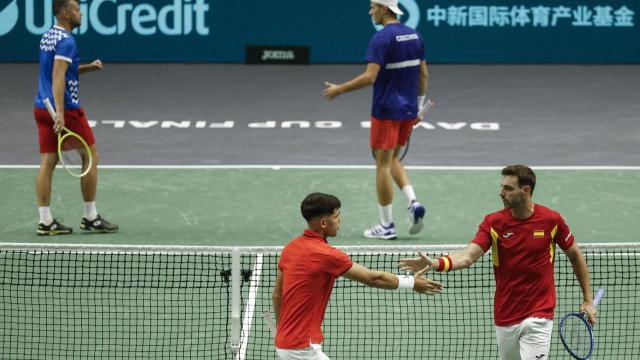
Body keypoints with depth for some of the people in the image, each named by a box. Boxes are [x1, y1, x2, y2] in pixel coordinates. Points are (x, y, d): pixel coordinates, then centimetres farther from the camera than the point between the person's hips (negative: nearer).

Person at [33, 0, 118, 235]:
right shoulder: (66, 41, -15)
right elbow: (58, 78, -24)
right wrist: (60, 113, -30)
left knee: (47, 162, 4)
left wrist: (88, 68, 14)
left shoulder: (47, 37, 14)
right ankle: (90, 218, 8)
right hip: (66, 109, -8)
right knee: (91, 156, 4)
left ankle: (45, 221, 0)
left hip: (42, 108, 8)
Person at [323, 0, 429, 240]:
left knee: (383, 165, 1)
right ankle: (413, 203, 1)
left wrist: (339, 89, -12)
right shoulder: (414, 36, 8)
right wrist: (418, 107, 20)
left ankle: (386, 226, 6)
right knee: (392, 160, 21)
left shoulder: (382, 38, -16)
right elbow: (423, 75, 12)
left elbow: (369, 77, -22)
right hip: (408, 110, 7)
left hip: (386, 111, -7)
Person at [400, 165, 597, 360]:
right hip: (505, 318, 3)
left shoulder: (551, 220, -6)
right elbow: (467, 256, -17)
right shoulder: (493, 222, -4)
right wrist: (435, 263, -36)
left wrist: (588, 299, 10)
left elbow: (575, 255, 9)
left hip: (539, 316, -3)